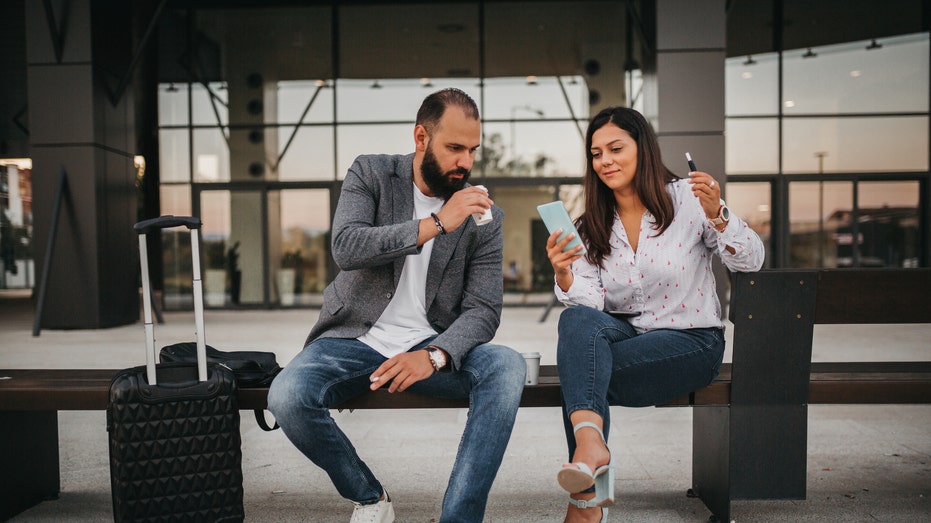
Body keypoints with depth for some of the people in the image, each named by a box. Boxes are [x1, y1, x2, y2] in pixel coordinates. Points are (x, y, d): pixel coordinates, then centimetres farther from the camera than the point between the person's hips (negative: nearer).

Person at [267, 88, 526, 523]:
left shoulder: (485, 216, 1)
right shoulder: (370, 174, 0)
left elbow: (483, 310, -5)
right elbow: (345, 247, -18)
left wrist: (434, 356, -24)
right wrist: (435, 223, -24)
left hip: (430, 346, 1)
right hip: (353, 339, 0)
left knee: (507, 367, -28)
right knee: (287, 397, -28)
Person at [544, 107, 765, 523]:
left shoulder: (687, 200, -2)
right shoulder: (591, 226, 7)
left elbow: (750, 262, -8)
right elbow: (590, 303, -6)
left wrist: (716, 216, -26)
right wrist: (563, 274, -28)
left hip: (691, 340, -3)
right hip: (622, 336, 3)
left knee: (581, 372, -27)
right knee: (576, 320, -32)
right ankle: (590, 444, -48)